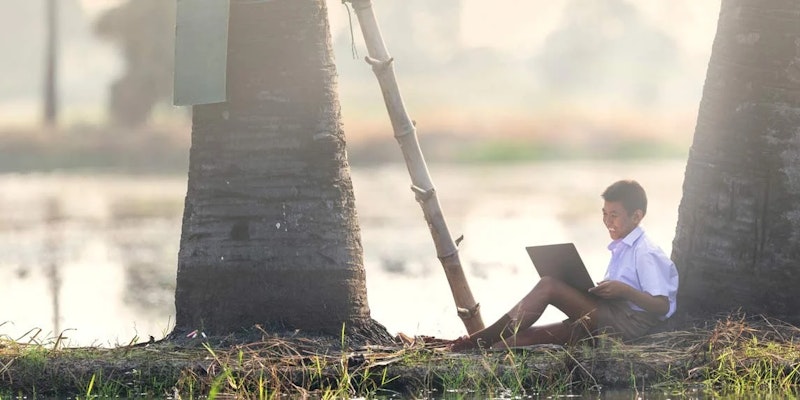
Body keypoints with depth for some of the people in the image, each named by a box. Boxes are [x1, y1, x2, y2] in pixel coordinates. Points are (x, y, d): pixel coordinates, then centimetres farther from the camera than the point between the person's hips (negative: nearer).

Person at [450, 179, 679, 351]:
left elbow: (662, 307, -15)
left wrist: (624, 290, -24)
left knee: (548, 286, -17)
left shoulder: (646, 255, -7)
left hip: (630, 322, -10)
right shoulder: (621, 249, 24)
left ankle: (487, 337, -16)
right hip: (610, 321, 10)